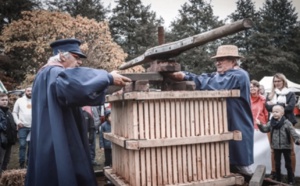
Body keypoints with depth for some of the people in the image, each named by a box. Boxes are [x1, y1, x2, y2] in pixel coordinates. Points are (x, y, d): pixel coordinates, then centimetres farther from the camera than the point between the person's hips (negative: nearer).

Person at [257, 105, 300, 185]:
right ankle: (278, 179, 26)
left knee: (288, 164, 8)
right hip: (276, 147, 4)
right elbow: (265, 129, 3)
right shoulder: (271, 122, -1)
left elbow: (293, 133, -15)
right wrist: (260, 125, -14)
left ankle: (291, 180, 21)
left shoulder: (287, 123, -13)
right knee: (277, 164, 13)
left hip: (286, 146, -4)